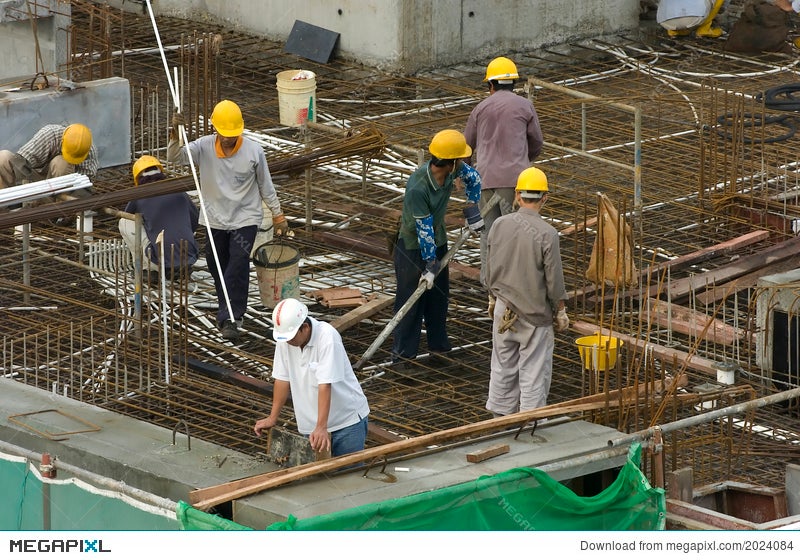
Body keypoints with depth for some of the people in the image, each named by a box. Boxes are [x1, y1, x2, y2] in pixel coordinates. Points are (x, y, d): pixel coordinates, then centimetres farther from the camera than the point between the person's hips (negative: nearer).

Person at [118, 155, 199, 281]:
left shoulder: (138, 198, 0)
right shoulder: (178, 192, 9)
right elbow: (195, 220, 22)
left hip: (160, 262, -4)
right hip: (189, 260, 4)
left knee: (124, 222, 10)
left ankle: (147, 269, 10)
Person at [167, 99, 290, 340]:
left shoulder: (253, 151, -11)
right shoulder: (204, 147, -9)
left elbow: (266, 186, -1)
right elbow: (175, 157, -20)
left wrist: (278, 216, 5)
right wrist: (175, 134, -39)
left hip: (245, 219, -3)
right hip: (216, 219, 3)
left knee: (238, 266, -14)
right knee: (217, 268, 12)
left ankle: (231, 318, -9)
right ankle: (229, 314, 30)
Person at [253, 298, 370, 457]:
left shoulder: (327, 337, -22)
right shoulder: (284, 337, -5)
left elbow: (325, 385, -27)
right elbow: (283, 379, 4)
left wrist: (321, 427, -32)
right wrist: (272, 418, 6)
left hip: (347, 419, -5)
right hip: (311, 425, 5)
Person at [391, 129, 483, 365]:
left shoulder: (452, 170, -16)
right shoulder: (417, 188, -36)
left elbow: (473, 178, 10)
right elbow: (424, 230, -29)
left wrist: (471, 209, 4)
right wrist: (430, 265, -22)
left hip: (438, 241, 8)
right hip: (412, 246, -7)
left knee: (439, 294, 16)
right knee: (411, 299, -3)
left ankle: (438, 343, 30)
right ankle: (403, 352, 4)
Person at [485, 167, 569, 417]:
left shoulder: (499, 225, -4)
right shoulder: (547, 234, -19)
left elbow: (490, 268, 7)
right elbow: (554, 279, -13)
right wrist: (561, 312, 1)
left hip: (503, 310, 5)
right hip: (535, 313, -5)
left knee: (503, 368, 17)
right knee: (533, 373, 4)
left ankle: (501, 417, 27)